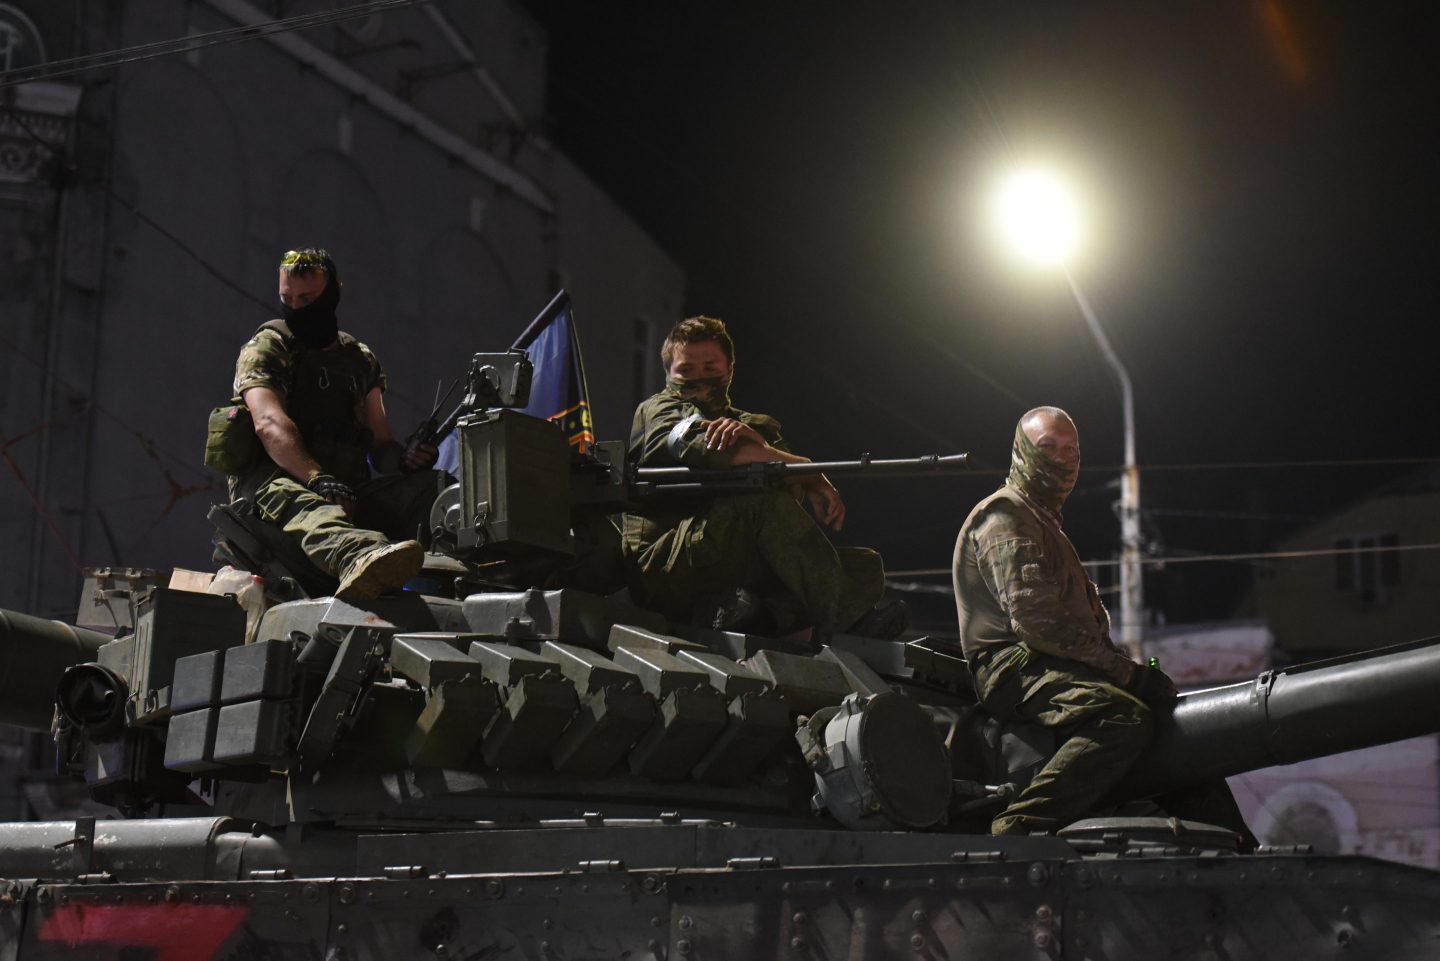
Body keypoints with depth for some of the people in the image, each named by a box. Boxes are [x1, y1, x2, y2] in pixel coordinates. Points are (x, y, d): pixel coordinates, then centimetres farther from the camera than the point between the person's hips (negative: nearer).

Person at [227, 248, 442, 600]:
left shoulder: (361, 360, 23)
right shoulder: (266, 349, 6)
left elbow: (381, 443, 18)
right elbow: (269, 424, -13)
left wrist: (405, 461, -9)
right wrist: (317, 478, -31)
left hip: (346, 488, 6)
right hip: (270, 479, -6)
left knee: (425, 487, -21)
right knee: (308, 506, -42)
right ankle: (360, 558, -77)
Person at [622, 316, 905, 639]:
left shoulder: (756, 426, 28)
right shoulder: (657, 411, 12)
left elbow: (793, 487, 3)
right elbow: (707, 450, -13)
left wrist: (753, 438, -19)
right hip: (664, 567, -6)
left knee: (867, 566, -11)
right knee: (766, 500, -30)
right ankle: (849, 622, -36)